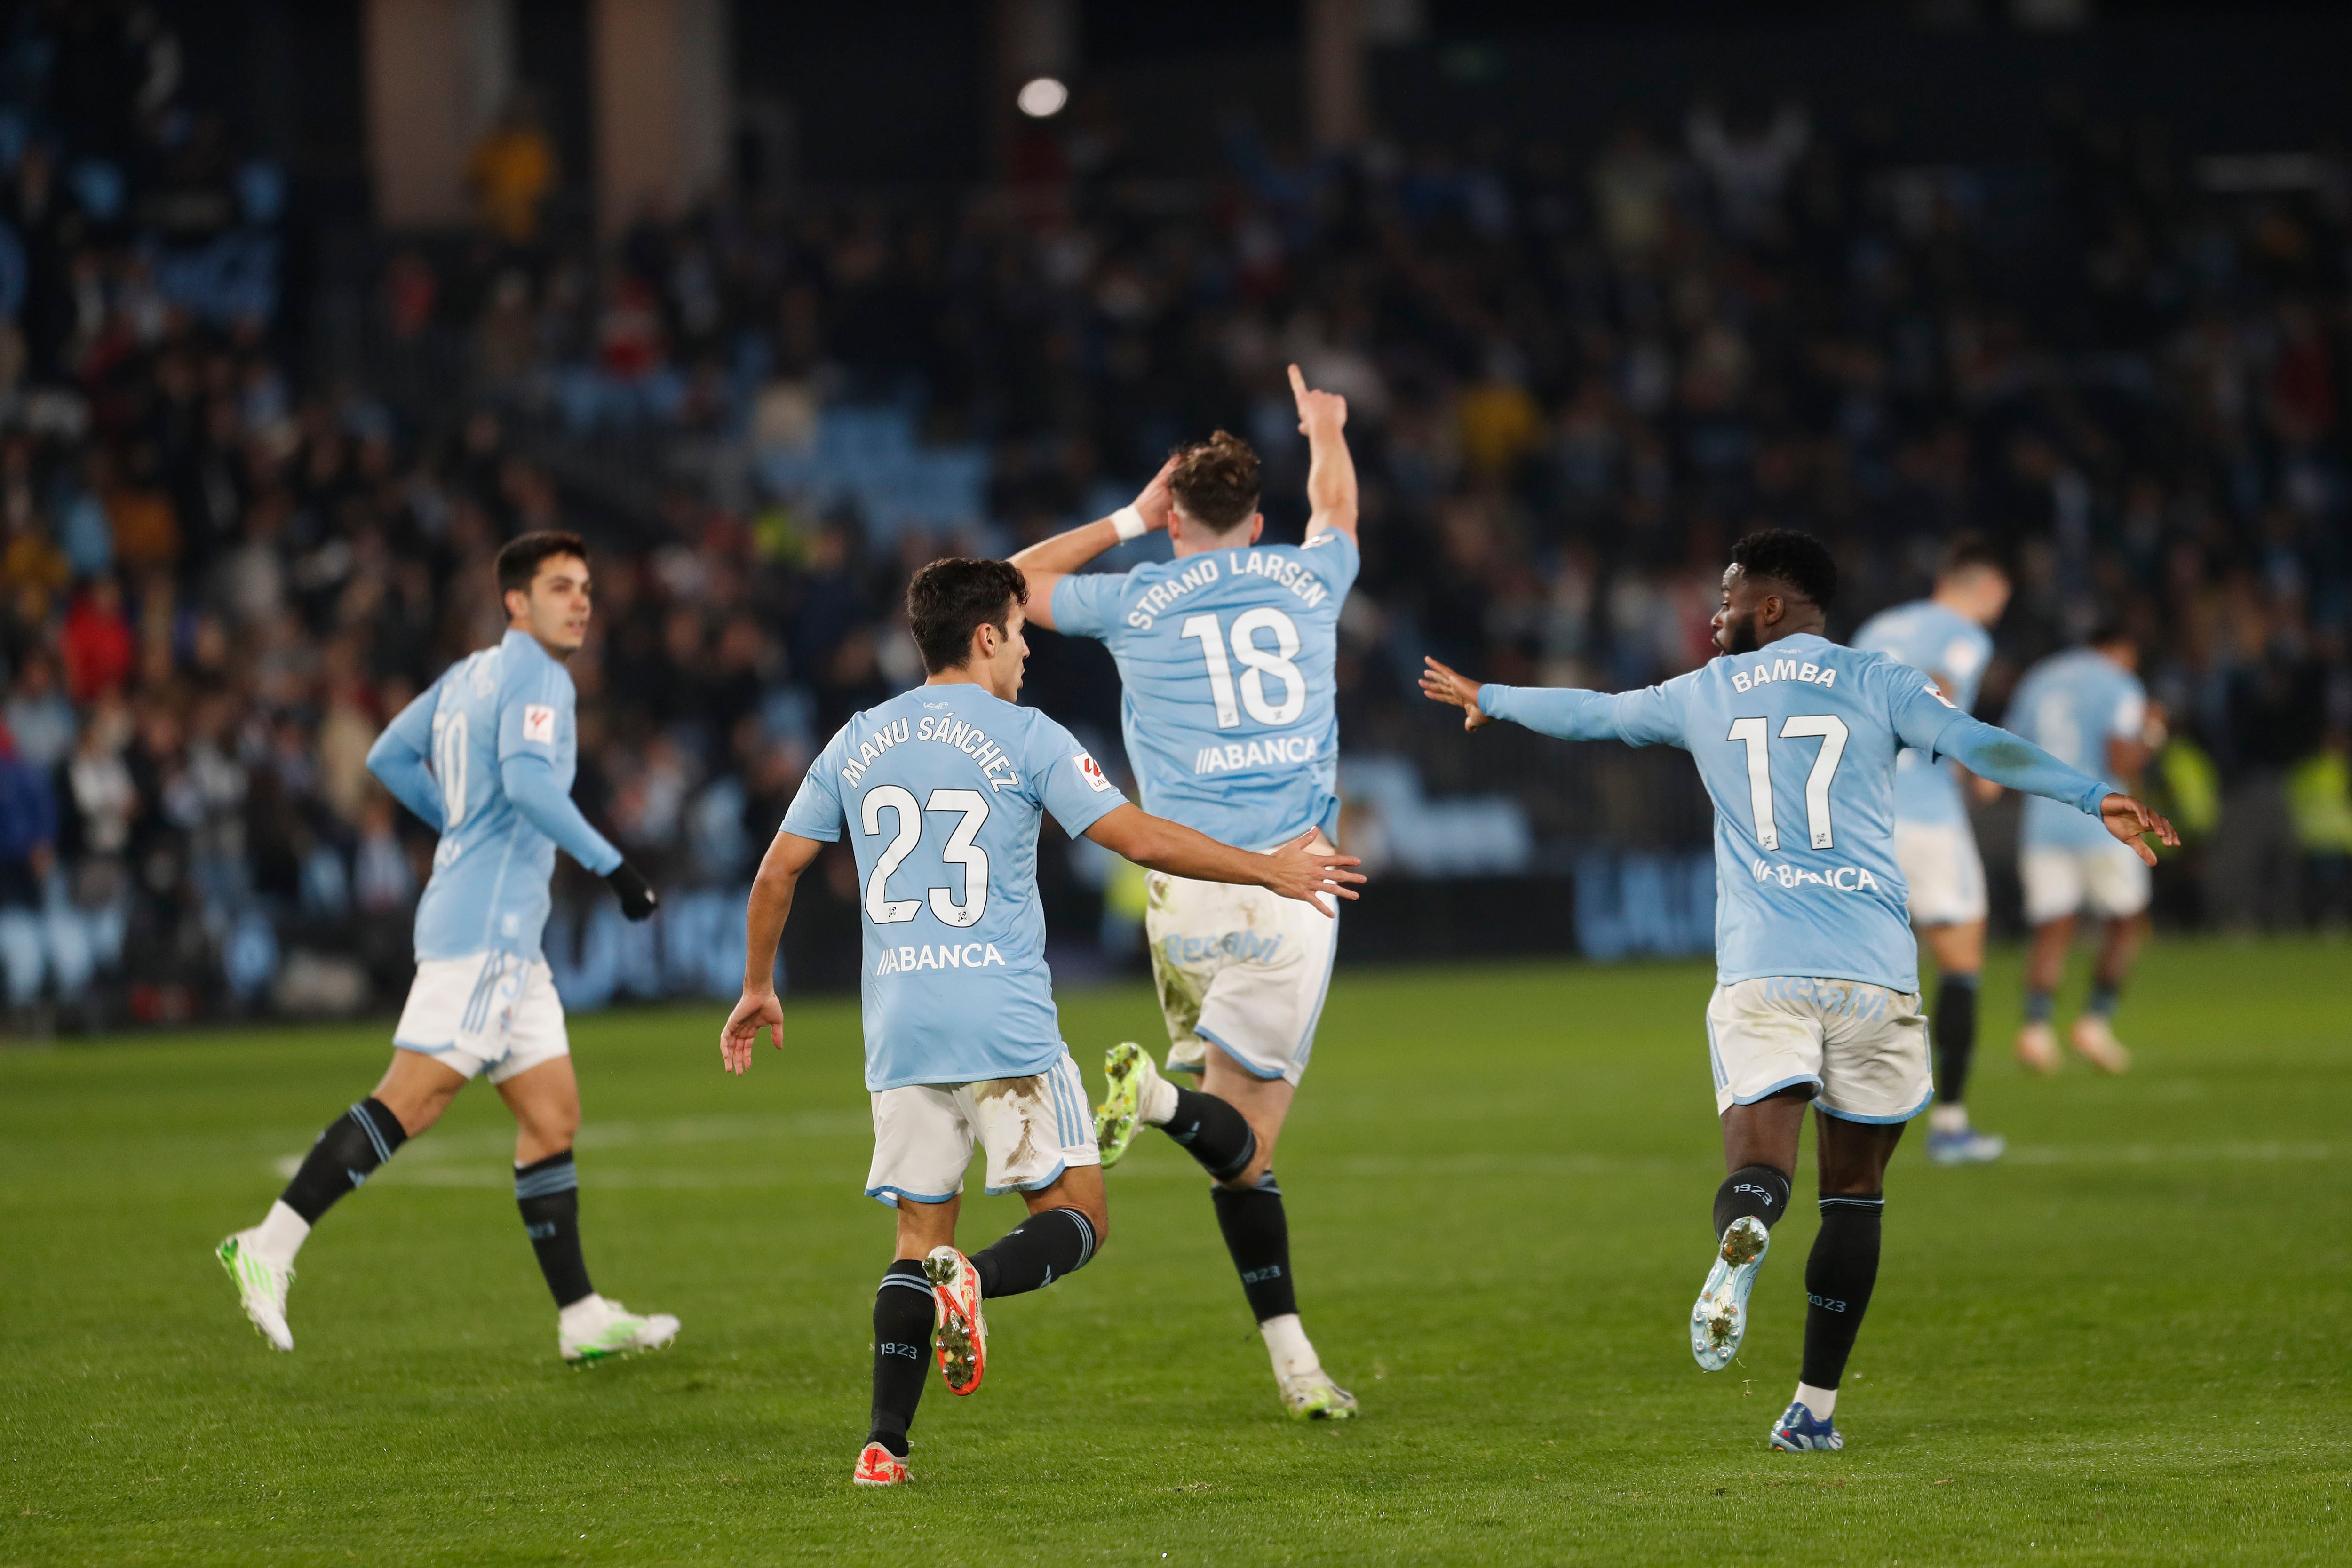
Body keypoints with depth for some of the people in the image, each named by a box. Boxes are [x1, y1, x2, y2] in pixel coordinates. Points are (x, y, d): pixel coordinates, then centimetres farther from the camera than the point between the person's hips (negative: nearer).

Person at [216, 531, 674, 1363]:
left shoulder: (469, 674, 17)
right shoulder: (536, 677, -9)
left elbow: (390, 757, 24)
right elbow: (527, 780, -24)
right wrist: (611, 865, -21)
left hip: (508, 935, 10)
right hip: (483, 927, -10)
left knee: (553, 1117, 7)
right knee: (409, 1101, -13)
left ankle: (582, 1317, 7)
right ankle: (271, 1244, -13)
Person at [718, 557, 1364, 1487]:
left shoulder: (856, 743, 11)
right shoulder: (1025, 739, -3)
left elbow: (777, 871, 15)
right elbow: (1144, 842, -7)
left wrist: (758, 989, 28)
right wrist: (1270, 871, 3)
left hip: (900, 1031, 4)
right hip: (1008, 1027, -4)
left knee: (920, 1235, 11)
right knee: (1076, 1219, 4)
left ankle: (885, 1445, -3)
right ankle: (972, 1281, -29)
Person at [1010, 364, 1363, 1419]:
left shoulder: (1138, 600, 6)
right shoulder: (1307, 579, 11)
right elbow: (1337, 510, 37)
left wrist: (1126, 521, 29)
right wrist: (1326, 432, 57)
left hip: (1192, 885, 0)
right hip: (1299, 886, 0)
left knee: (1239, 1151, 10)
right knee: (1244, 1145, -2)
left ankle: (1294, 1360, 0)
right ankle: (1164, 1101, -36)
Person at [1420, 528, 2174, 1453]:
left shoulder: (1705, 693, 16)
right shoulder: (1878, 684, 10)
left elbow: (1590, 713, 31)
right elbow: (1979, 747, -7)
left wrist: (1487, 701, 49)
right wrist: (2094, 799, -13)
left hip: (1759, 971, 0)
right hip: (1875, 975, 0)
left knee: (1757, 1163, -11)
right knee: (1855, 1192, 11)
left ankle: (1741, 1235, -49)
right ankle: (1816, 1406, 9)